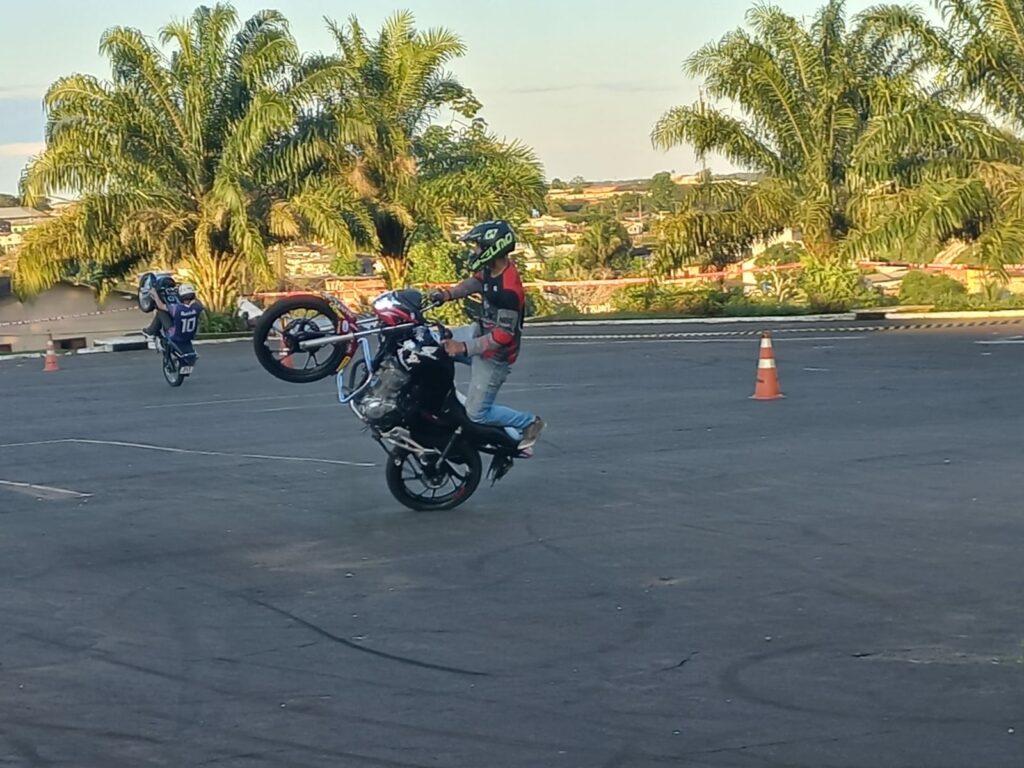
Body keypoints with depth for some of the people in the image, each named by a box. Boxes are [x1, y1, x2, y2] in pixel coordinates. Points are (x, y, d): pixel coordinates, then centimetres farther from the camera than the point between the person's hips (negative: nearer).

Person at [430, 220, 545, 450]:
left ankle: (529, 422, 18)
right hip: (481, 331, 9)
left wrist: (464, 347, -31)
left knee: (477, 413, 1)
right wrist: (447, 294, -1)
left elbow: (504, 335, -31)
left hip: (495, 354, -9)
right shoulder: (491, 269, -7)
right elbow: (475, 282, 15)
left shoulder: (508, 290, -34)